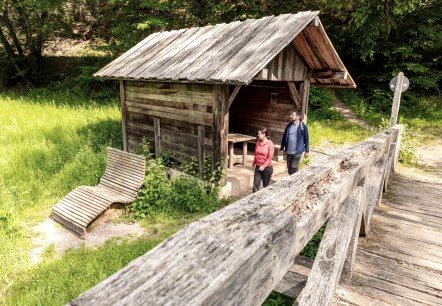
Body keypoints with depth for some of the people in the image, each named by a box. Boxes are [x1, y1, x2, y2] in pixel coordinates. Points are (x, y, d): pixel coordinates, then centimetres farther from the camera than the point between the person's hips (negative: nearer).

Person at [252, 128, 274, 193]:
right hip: (258, 167, 5)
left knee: (266, 185, 10)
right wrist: (254, 163, 19)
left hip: (267, 168, -4)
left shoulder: (270, 144, -14)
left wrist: (263, 166, -21)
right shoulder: (258, 142, 4)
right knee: (256, 184, -2)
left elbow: (270, 157, -16)